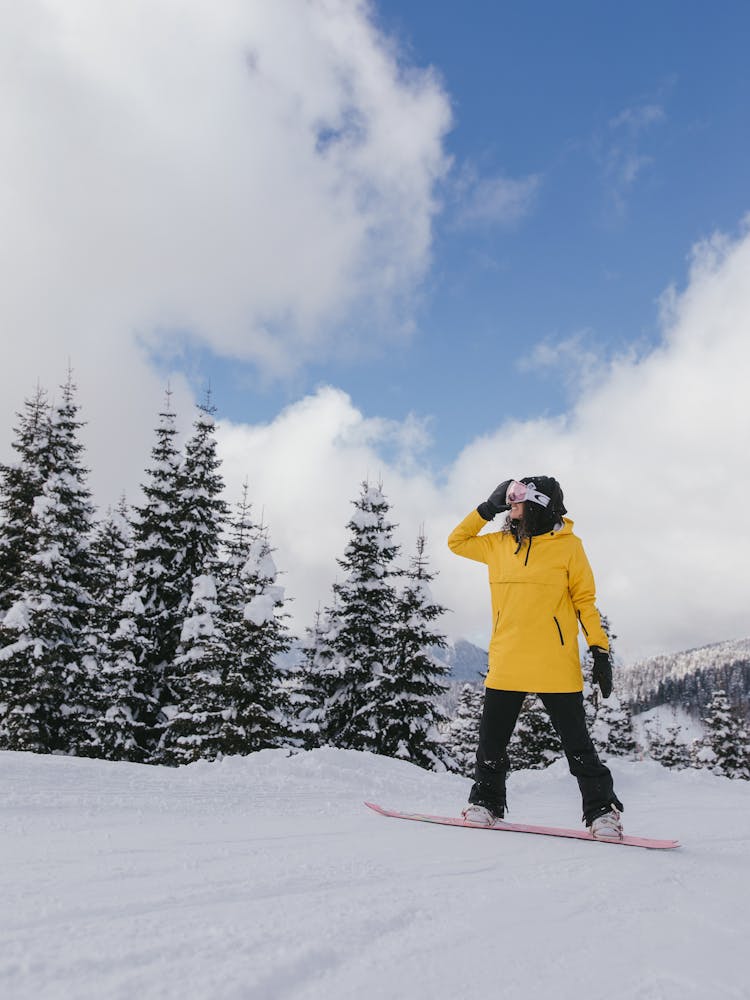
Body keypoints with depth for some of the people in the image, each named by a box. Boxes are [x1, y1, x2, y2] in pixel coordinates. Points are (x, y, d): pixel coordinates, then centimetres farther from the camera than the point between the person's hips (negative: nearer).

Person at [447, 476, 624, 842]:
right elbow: (457, 541, 24)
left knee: (577, 745, 3)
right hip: (505, 665, 4)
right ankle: (486, 801, 28)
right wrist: (486, 509, 13)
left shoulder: (567, 544, 0)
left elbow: (585, 599, 3)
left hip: (556, 666, -4)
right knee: (491, 742, 10)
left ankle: (602, 811, 18)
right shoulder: (499, 544, 11)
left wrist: (600, 649, -3)